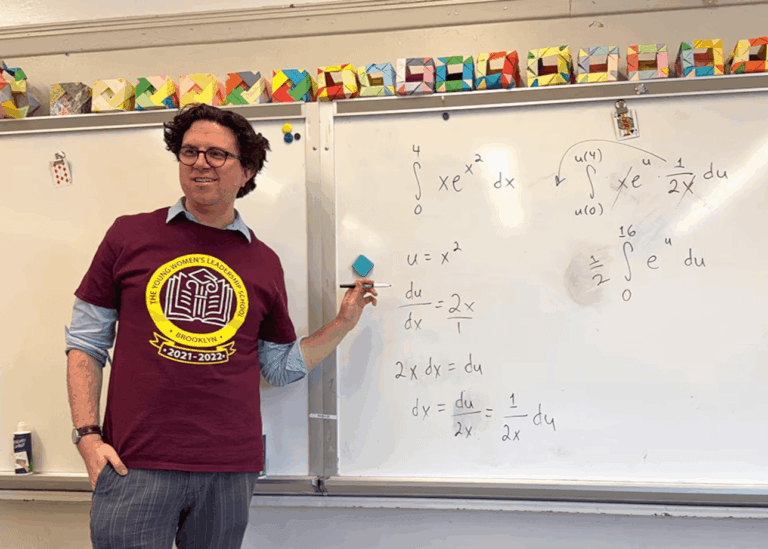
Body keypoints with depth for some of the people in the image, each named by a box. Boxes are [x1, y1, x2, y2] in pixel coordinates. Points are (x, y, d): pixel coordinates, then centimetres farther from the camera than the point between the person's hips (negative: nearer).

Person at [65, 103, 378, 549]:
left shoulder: (264, 262, 7)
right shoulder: (130, 235, 3)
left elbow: (281, 366, 14)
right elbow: (86, 342, 5)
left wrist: (343, 325, 6)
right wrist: (87, 435, -4)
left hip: (231, 470, 2)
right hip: (136, 465, -2)